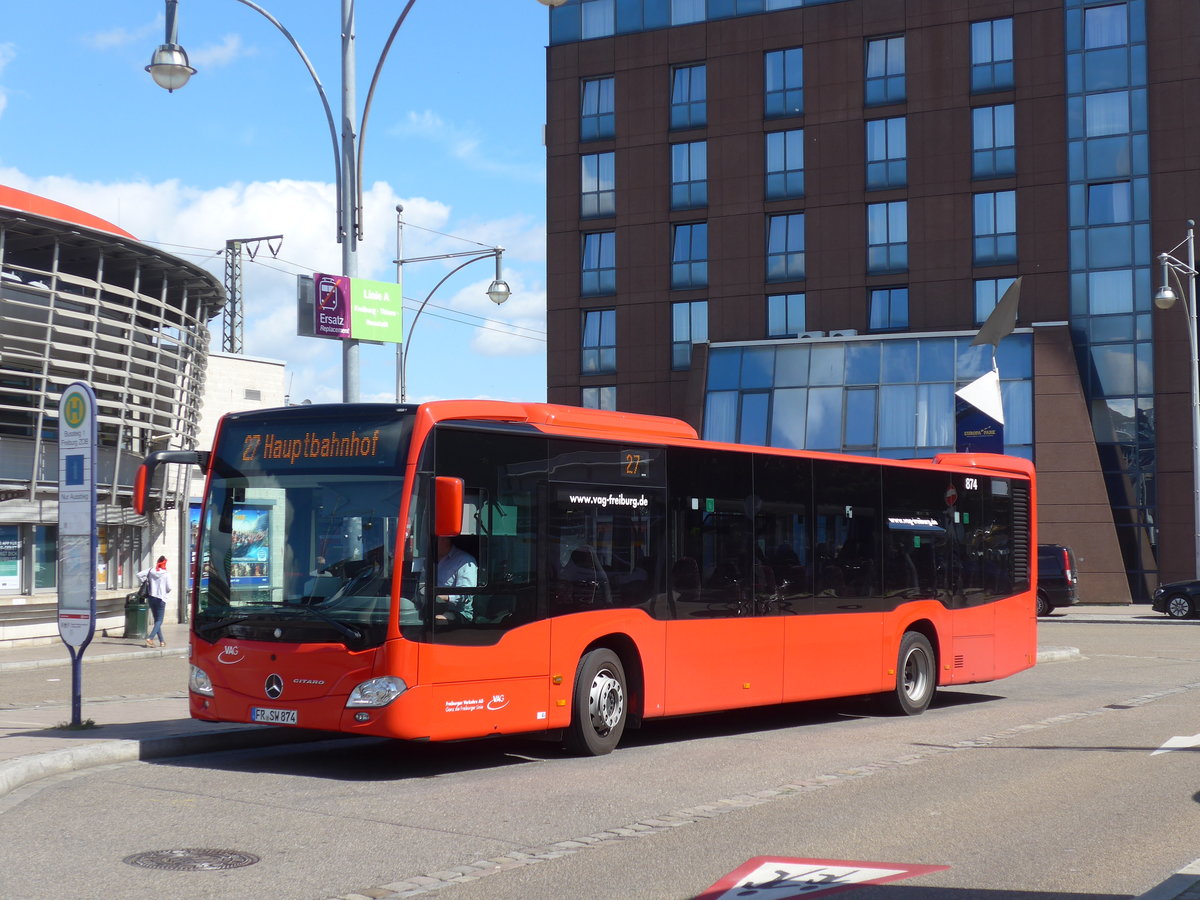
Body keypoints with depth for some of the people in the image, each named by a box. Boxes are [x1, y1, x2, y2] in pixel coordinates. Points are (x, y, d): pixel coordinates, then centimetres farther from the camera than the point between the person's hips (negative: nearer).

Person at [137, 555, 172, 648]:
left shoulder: (151, 571, 0)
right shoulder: (166, 574, -10)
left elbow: (139, 575, -4)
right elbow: (169, 588, -9)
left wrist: (144, 582, 10)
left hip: (151, 597, 5)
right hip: (161, 598, -5)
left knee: (156, 620, 14)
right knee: (159, 621, -1)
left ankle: (161, 641, 17)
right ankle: (150, 638, -20)